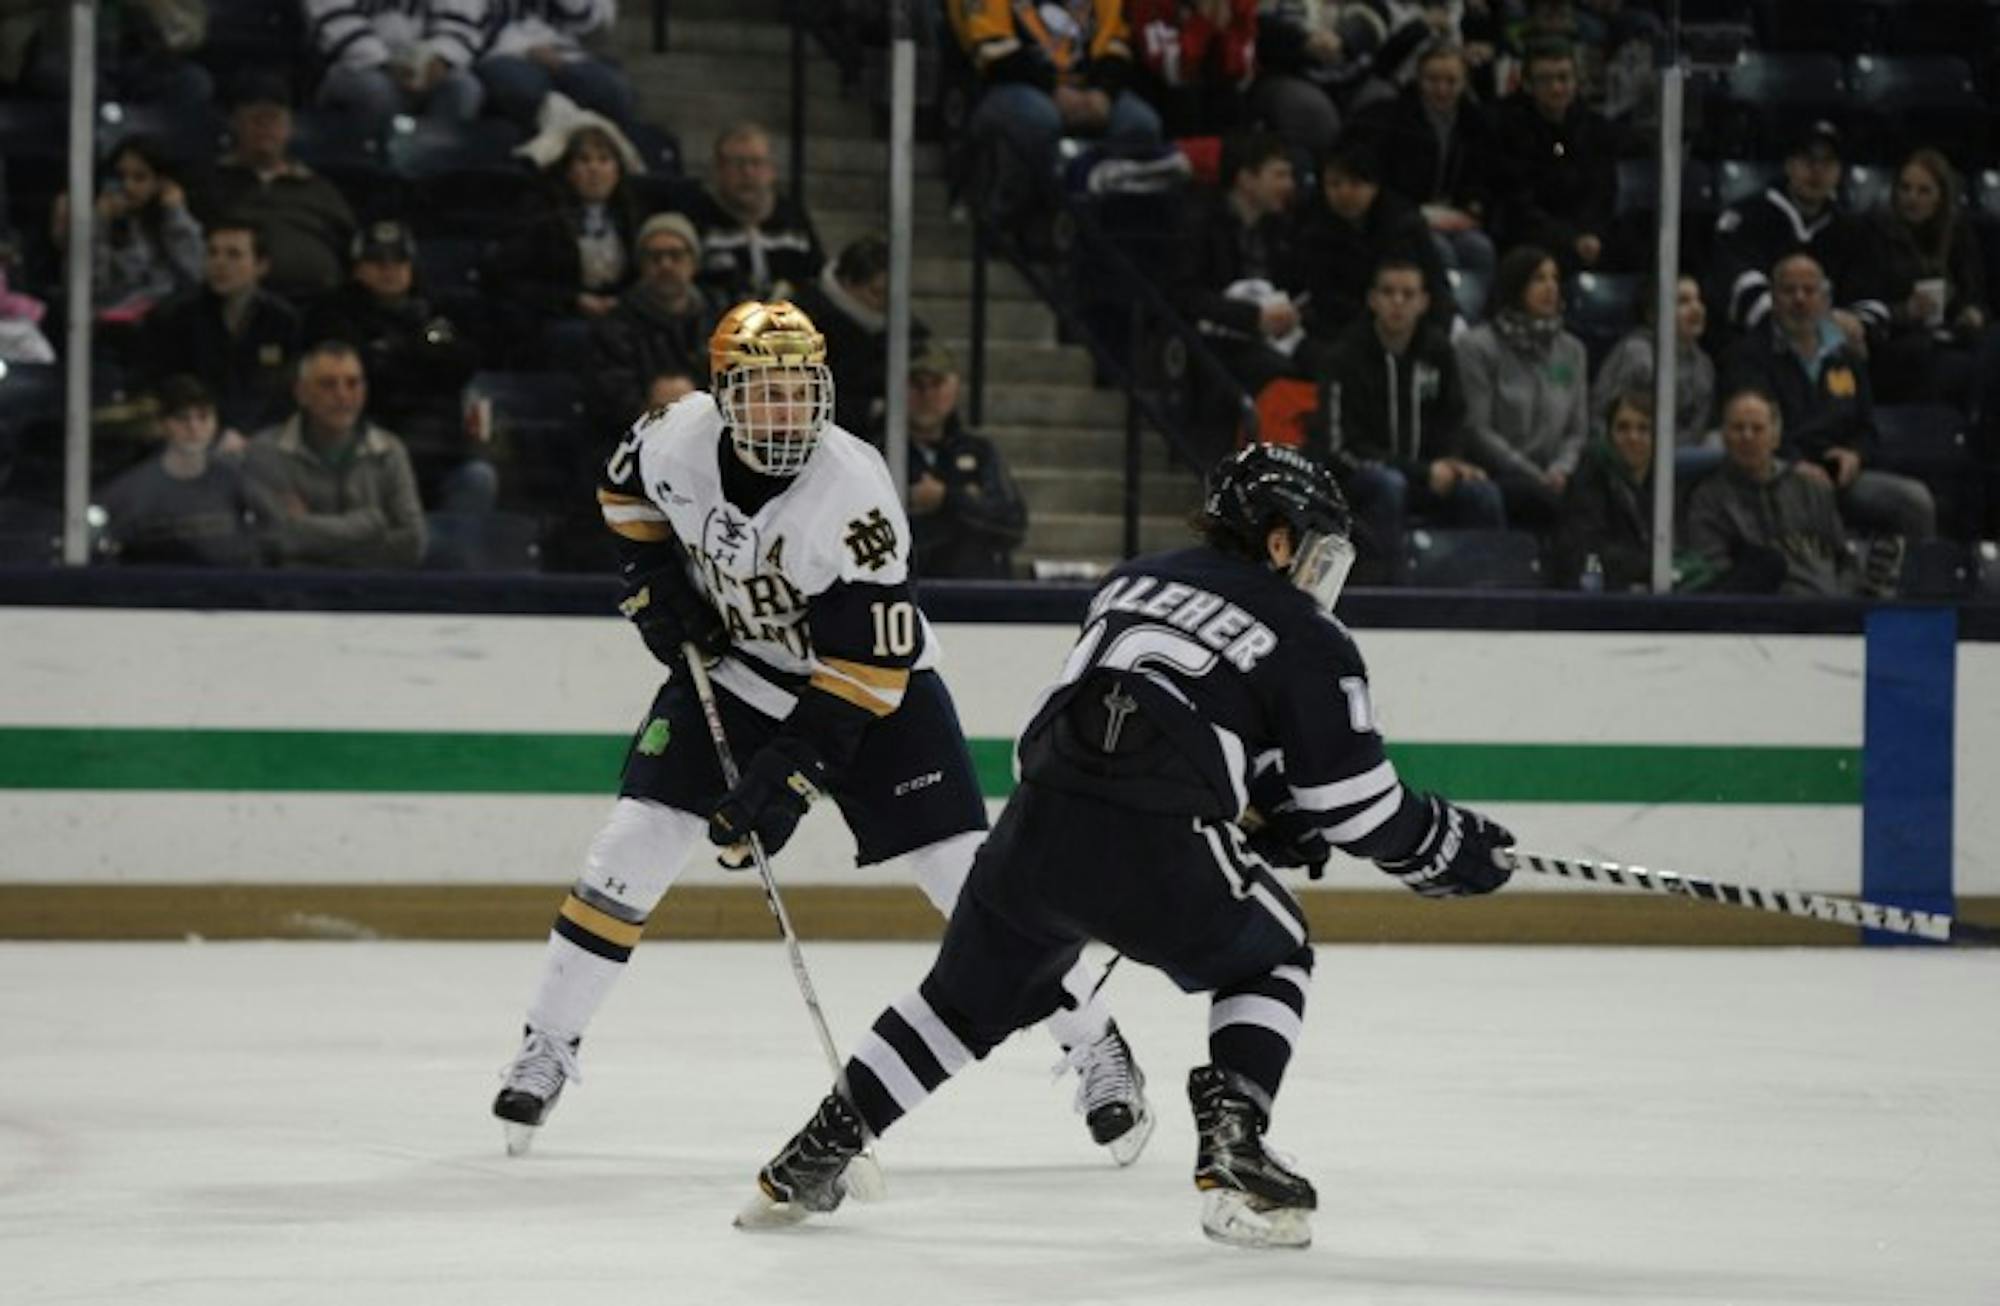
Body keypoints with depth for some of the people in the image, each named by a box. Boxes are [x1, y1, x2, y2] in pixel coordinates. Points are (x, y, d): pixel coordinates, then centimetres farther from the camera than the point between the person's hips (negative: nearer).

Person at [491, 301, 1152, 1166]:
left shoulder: (851, 494, -32)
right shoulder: (679, 438, -19)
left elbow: (869, 662, -30)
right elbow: (626, 486, 8)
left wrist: (793, 770, -34)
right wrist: (654, 578, -5)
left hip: (871, 673, -4)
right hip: (728, 661, 4)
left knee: (965, 870, -9)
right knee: (636, 844, -7)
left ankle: (1096, 1050, 3)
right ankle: (548, 1045, 8)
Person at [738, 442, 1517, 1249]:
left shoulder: (1135, 582, 25)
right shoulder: (1306, 639, 8)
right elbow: (1357, 804, 8)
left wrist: (1269, 819, 30)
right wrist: (1450, 849, 24)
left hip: (1035, 826, 5)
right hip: (1156, 856, -5)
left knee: (969, 997, 24)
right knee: (1270, 960, 22)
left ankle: (807, 1163, 25)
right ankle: (1231, 1157, 5)